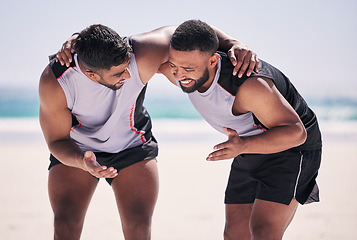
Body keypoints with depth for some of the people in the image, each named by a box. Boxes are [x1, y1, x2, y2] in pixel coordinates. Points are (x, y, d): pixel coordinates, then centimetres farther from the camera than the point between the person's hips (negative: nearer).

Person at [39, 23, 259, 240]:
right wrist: (82, 162, -40)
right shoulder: (53, 83, -32)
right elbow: (57, 141, -18)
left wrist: (233, 44, -29)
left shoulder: (141, 56, -32)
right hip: (75, 150, 0)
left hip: (132, 146, 1)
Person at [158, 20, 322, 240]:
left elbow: (295, 132, -34)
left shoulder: (248, 84, -38)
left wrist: (243, 145, -48)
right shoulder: (179, 70, -16)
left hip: (291, 149, -8)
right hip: (249, 155, 8)